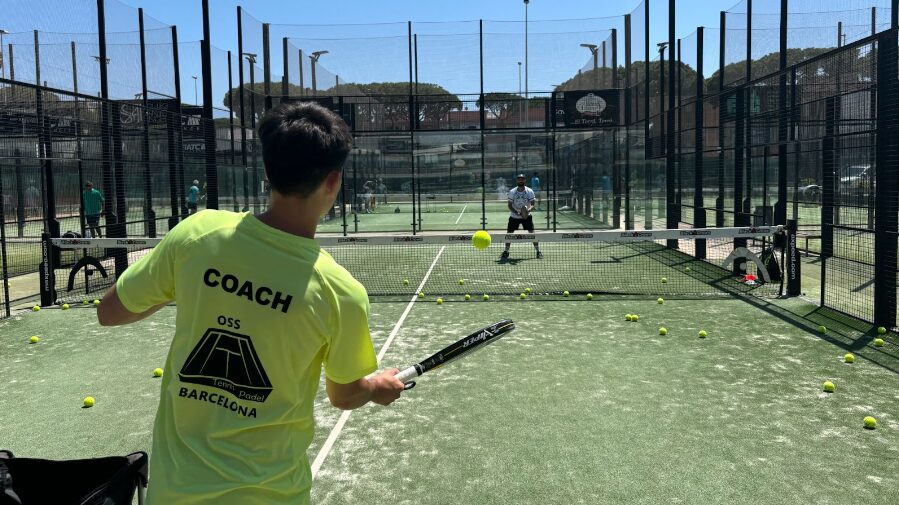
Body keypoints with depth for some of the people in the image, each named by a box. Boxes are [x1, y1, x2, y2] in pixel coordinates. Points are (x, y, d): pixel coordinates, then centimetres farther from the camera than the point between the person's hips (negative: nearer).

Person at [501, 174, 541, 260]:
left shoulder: (529, 191, -7)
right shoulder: (512, 192, -6)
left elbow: (533, 204, -8)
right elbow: (510, 205, -5)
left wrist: (529, 210, -29)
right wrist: (516, 212, -23)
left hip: (526, 216, -1)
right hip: (514, 217, 1)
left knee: (532, 233, -8)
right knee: (509, 233, -2)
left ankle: (538, 251, 3)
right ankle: (506, 252, 15)